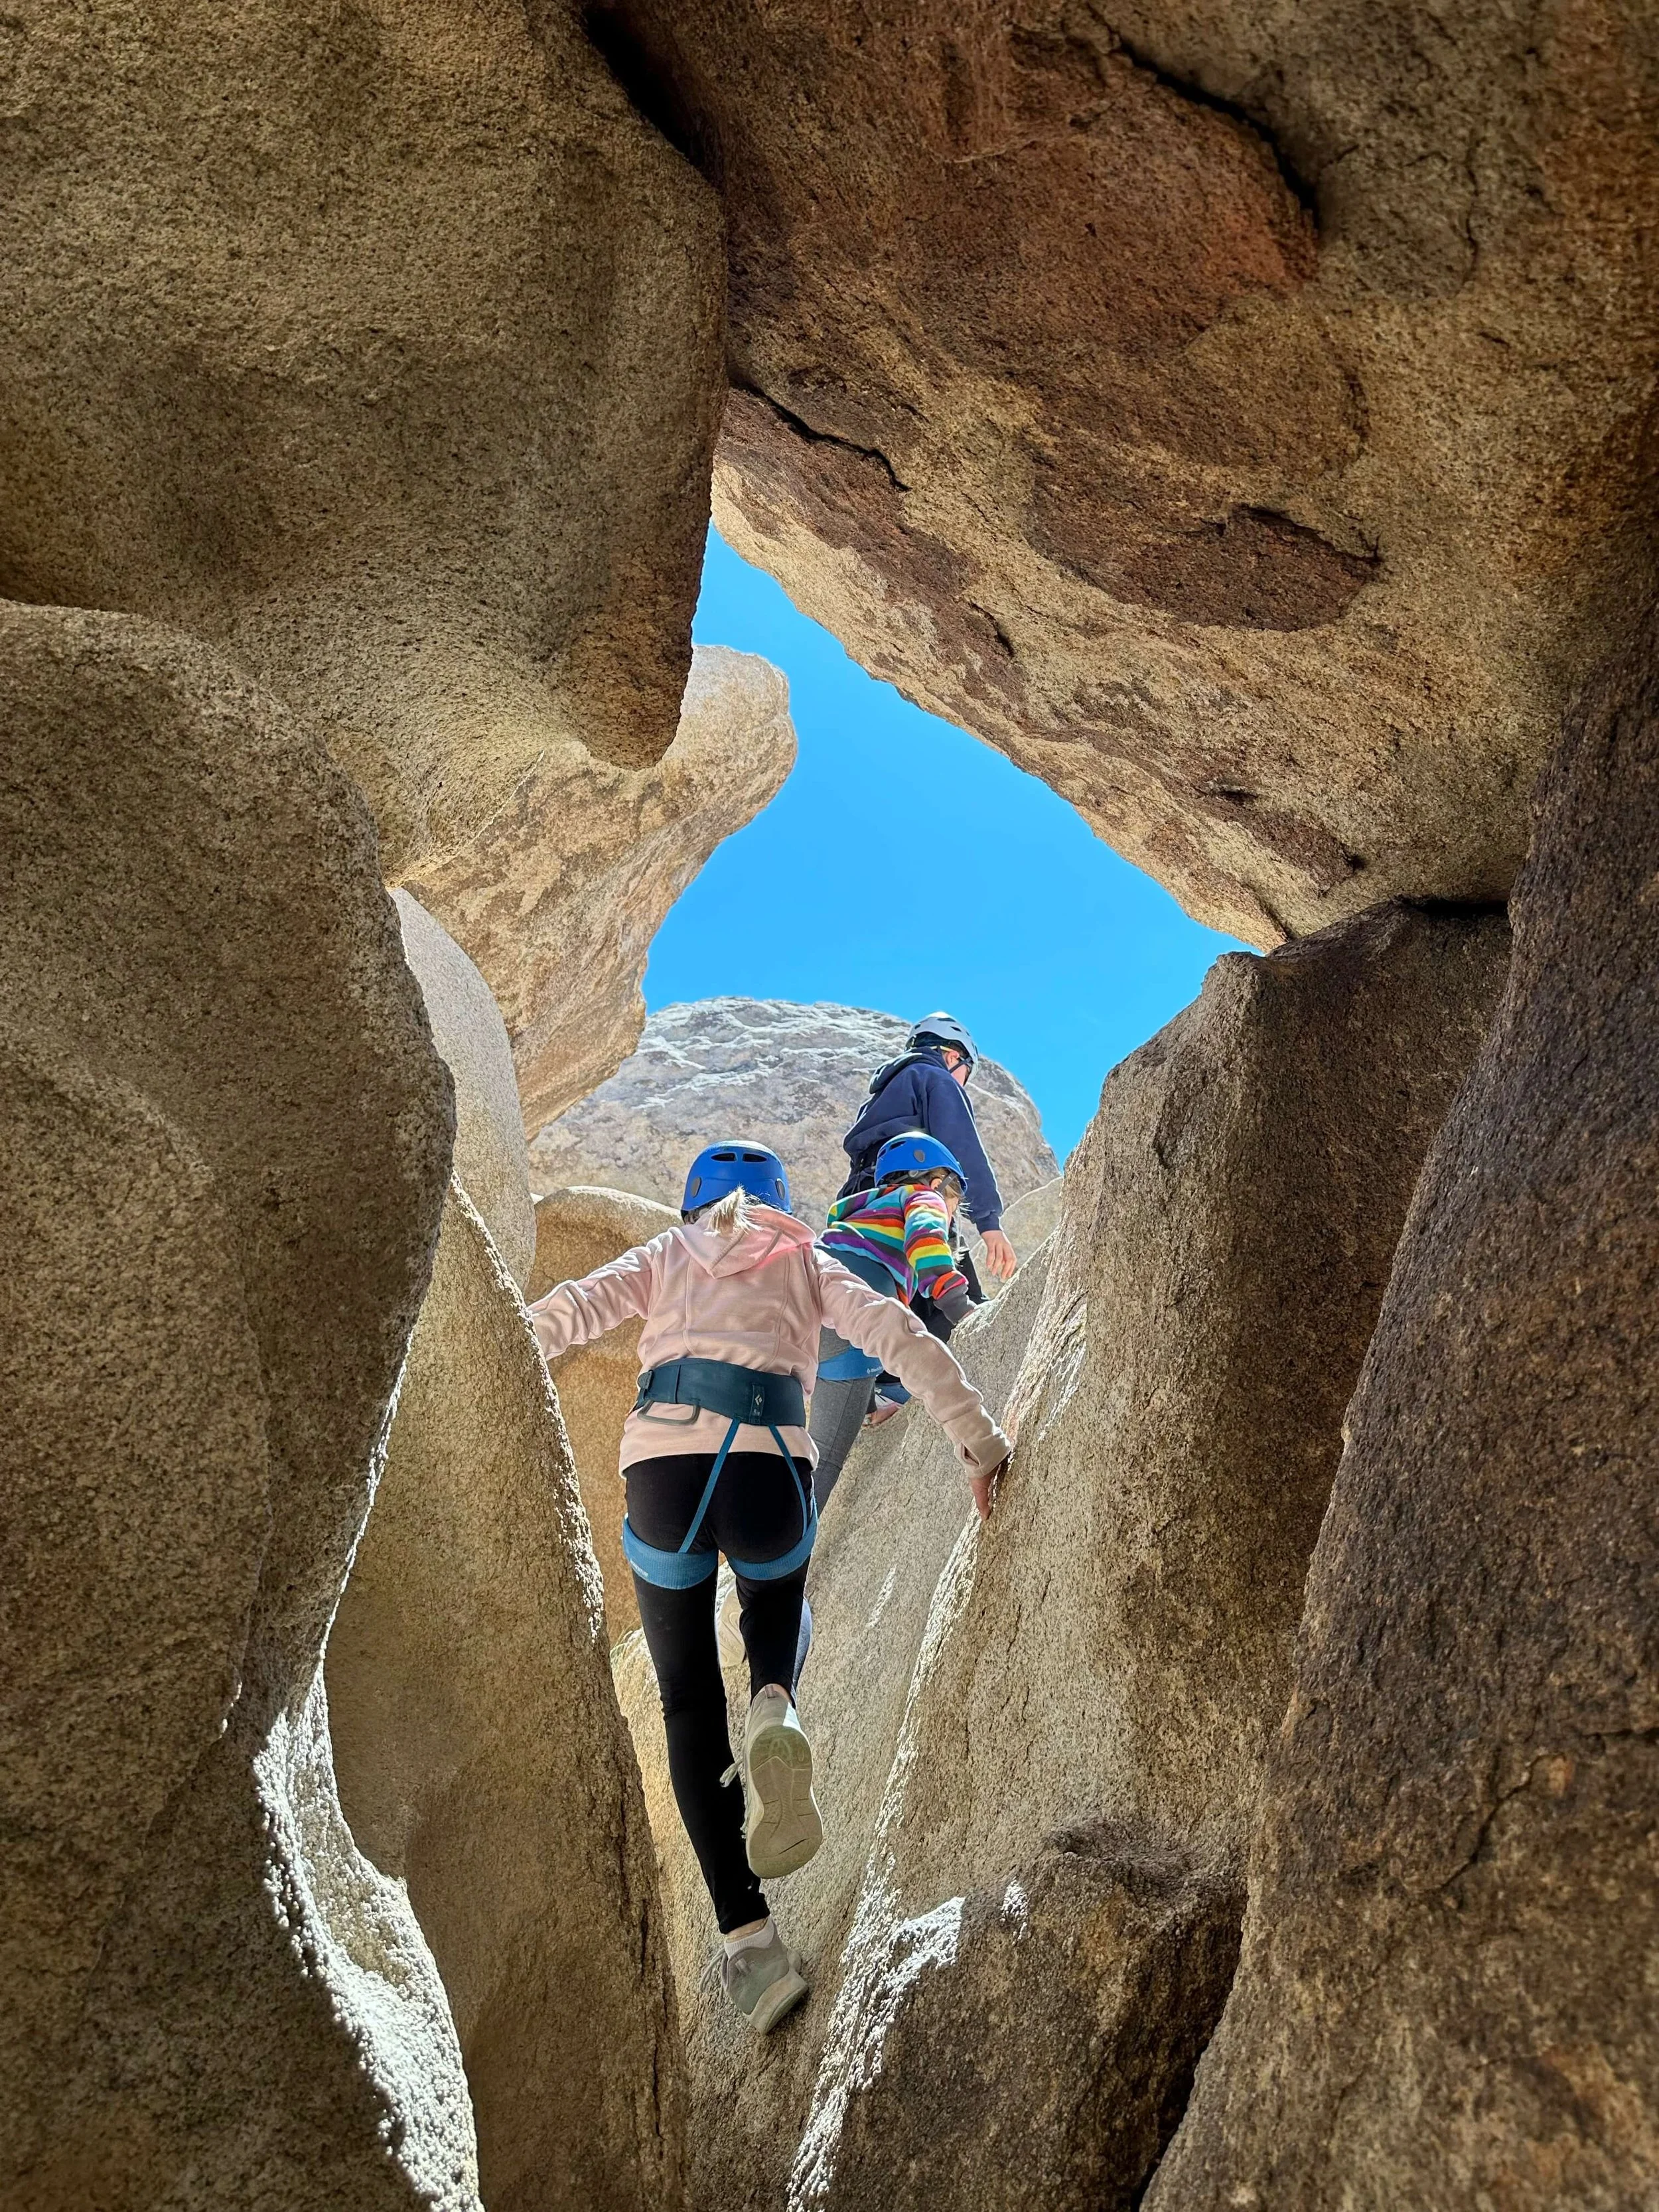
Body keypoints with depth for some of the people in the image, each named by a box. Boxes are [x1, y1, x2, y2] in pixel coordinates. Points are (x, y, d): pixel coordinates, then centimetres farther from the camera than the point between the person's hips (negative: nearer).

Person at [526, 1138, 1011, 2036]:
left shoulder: (666, 1253, 26)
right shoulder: (803, 1260, 24)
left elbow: (570, 1308, 8)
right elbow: (898, 1335, 8)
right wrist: (978, 1440, 5)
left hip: (659, 1460, 0)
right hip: (768, 1464, 0)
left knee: (689, 1700, 16)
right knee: (776, 1602, 34)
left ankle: (747, 1939, 4)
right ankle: (773, 1711, 1)